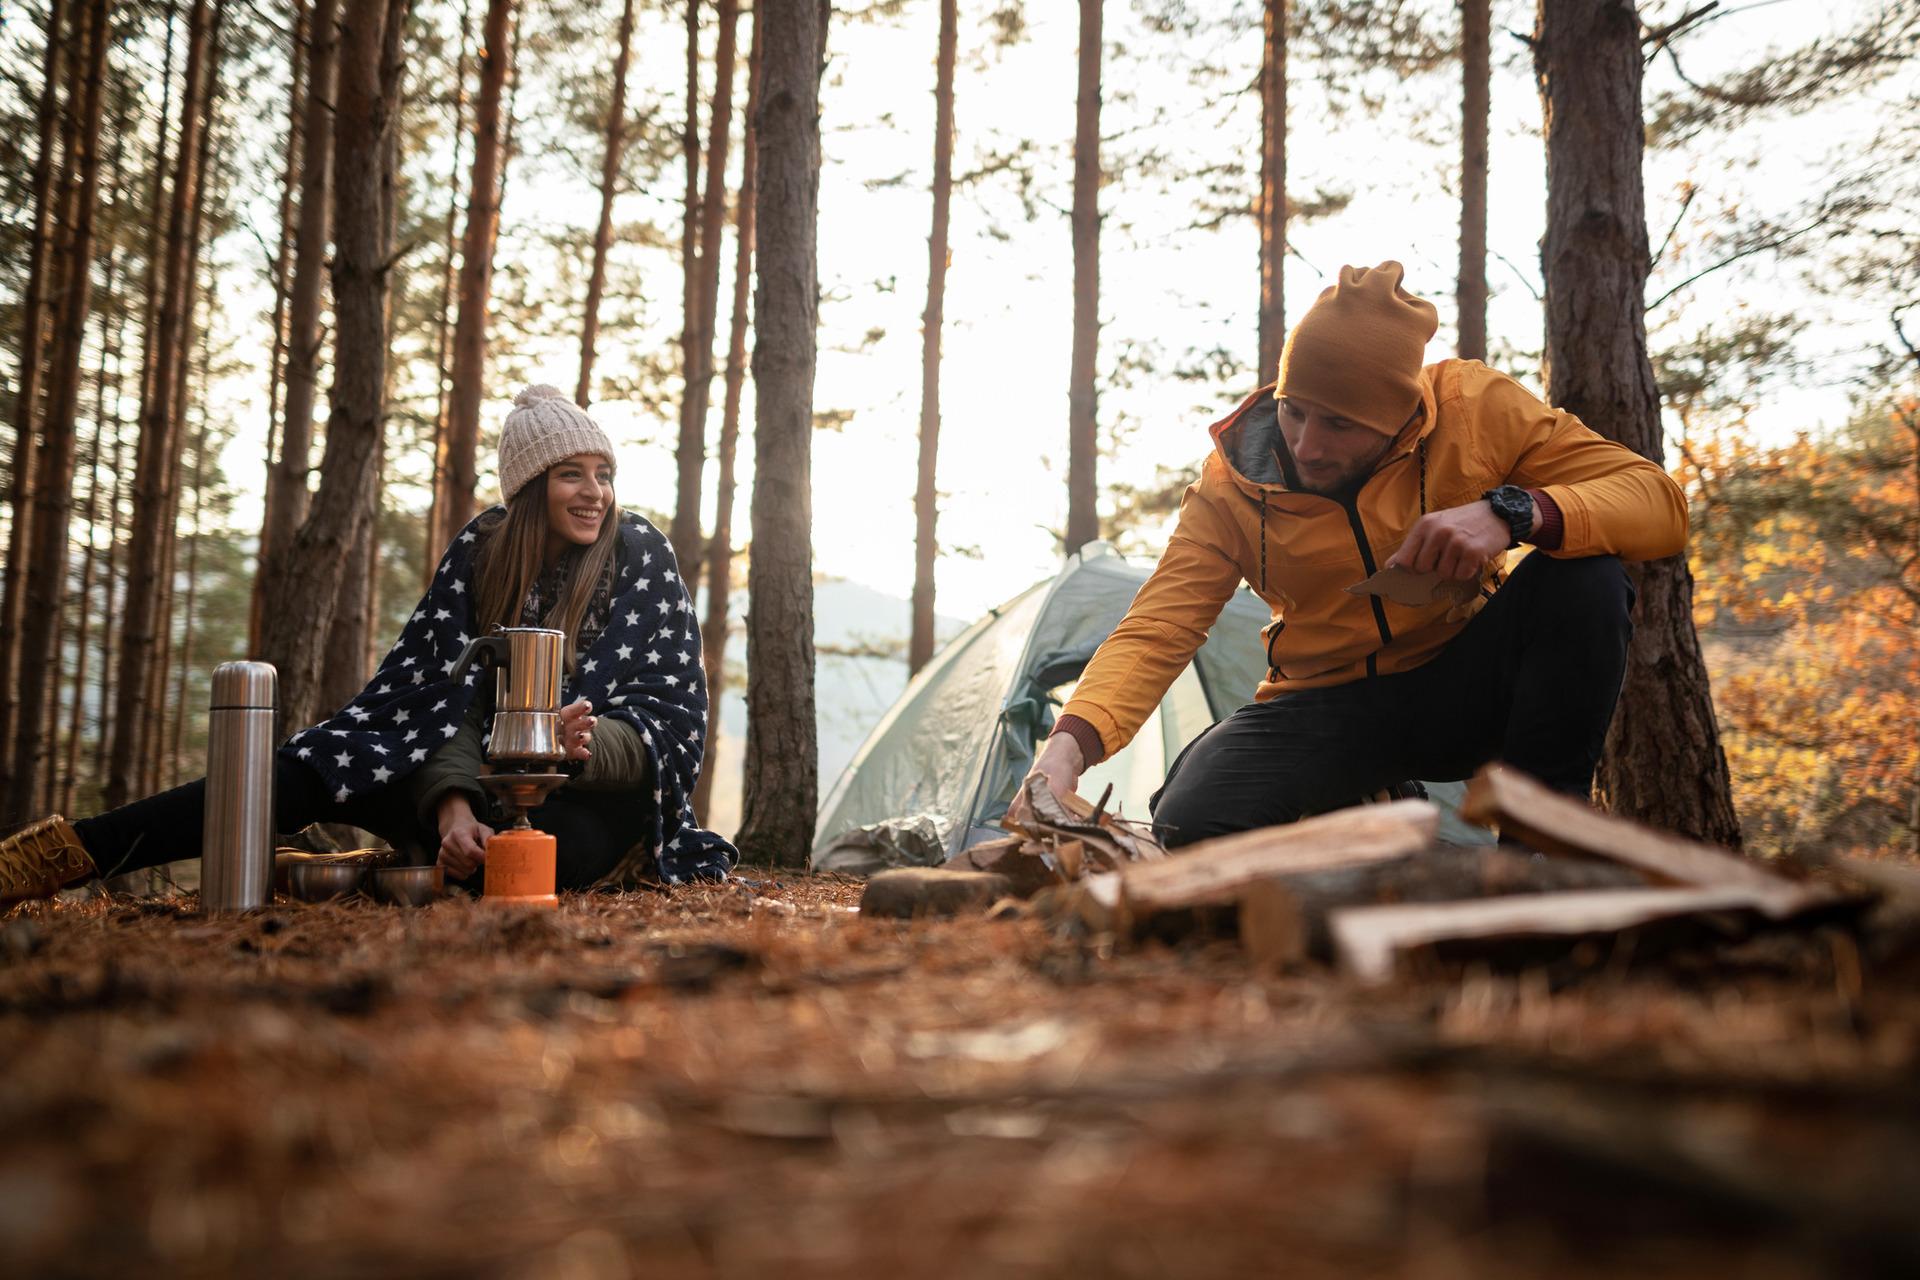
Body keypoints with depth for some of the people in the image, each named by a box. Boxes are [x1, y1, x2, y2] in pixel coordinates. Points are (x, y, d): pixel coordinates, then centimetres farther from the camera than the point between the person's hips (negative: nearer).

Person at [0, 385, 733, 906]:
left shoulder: (640, 554, -8)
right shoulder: (480, 552, -1)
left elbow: (670, 712, -12)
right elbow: (452, 694, -10)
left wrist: (588, 745, -34)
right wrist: (453, 807, -29)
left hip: (603, 786, -2)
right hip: (490, 774, 3)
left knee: (550, 853, -40)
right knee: (308, 777, -18)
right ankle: (66, 855, -23)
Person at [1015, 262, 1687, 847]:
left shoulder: (1475, 408, -15)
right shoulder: (1234, 481, -13)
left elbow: (1659, 502, -18)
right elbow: (1155, 631, -16)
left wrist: (1512, 510, -37)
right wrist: (1068, 747, -35)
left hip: (1461, 689, 0)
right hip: (1328, 705, 0)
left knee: (1584, 578, -29)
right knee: (1189, 824, -29)